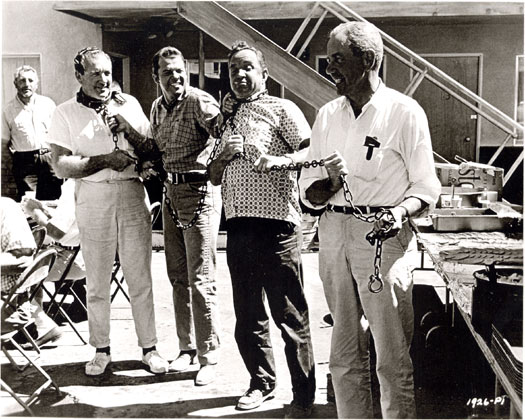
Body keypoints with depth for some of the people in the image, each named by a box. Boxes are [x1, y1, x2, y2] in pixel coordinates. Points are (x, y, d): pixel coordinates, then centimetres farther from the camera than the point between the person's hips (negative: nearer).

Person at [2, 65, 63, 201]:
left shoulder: (48, 103, 8)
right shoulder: (9, 110, 5)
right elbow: (4, 142, 8)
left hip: (49, 158, 1)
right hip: (24, 162, -1)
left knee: (53, 199, 0)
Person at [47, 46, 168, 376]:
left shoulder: (129, 104, 9)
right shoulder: (66, 113, 2)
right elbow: (61, 165, -6)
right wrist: (105, 161, -15)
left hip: (132, 195, 1)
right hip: (92, 199, -1)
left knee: (141, 279, 5)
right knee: (97, 282, 7)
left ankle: (149, 347, 16)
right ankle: (102, 350, 21)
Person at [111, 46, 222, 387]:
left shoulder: (199, 101, -12)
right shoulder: (158, 107, 12)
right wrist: (127, 129, 7)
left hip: (199, 193, -8)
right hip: (170, 193, 8)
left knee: (200, 279, -5)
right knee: (178, 277, 14)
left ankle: (209, 355, 7)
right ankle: (187, 346, 28)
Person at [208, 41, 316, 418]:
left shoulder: (281, 109, 2)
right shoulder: (228, 118, 21)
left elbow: (313, 150, -9)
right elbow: (214, 178, 21)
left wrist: (279, 160, -25)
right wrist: (224, 156, 1)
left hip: (276, 226, -7)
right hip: (238, 227, 7)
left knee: (291, 316, -3)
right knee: (247, 315, 14)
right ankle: (262, 382, 30)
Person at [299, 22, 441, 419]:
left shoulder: (405, 112, -3)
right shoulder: (327, 115, 12)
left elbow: (426, 188, -1)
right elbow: (309, 191, 11)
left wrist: (400, 211, -21)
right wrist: (331, 184, -11)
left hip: (383, 236, -5)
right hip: (333, 232, 5)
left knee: (393, 357, -2)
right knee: (345, 351, 13)